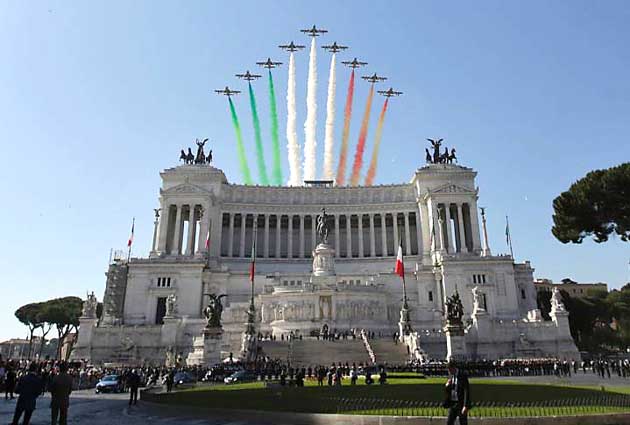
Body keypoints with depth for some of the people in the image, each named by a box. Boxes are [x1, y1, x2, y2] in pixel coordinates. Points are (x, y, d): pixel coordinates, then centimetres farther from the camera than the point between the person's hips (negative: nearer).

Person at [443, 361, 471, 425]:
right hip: (452, 403, 6)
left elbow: (467, 391, -16)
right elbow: (447, 391, 15)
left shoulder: (463, 376, -13)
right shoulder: (450, 376, 8)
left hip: (461, 404, -6)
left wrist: (465, 406, -21)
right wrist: (447, 386, -8)